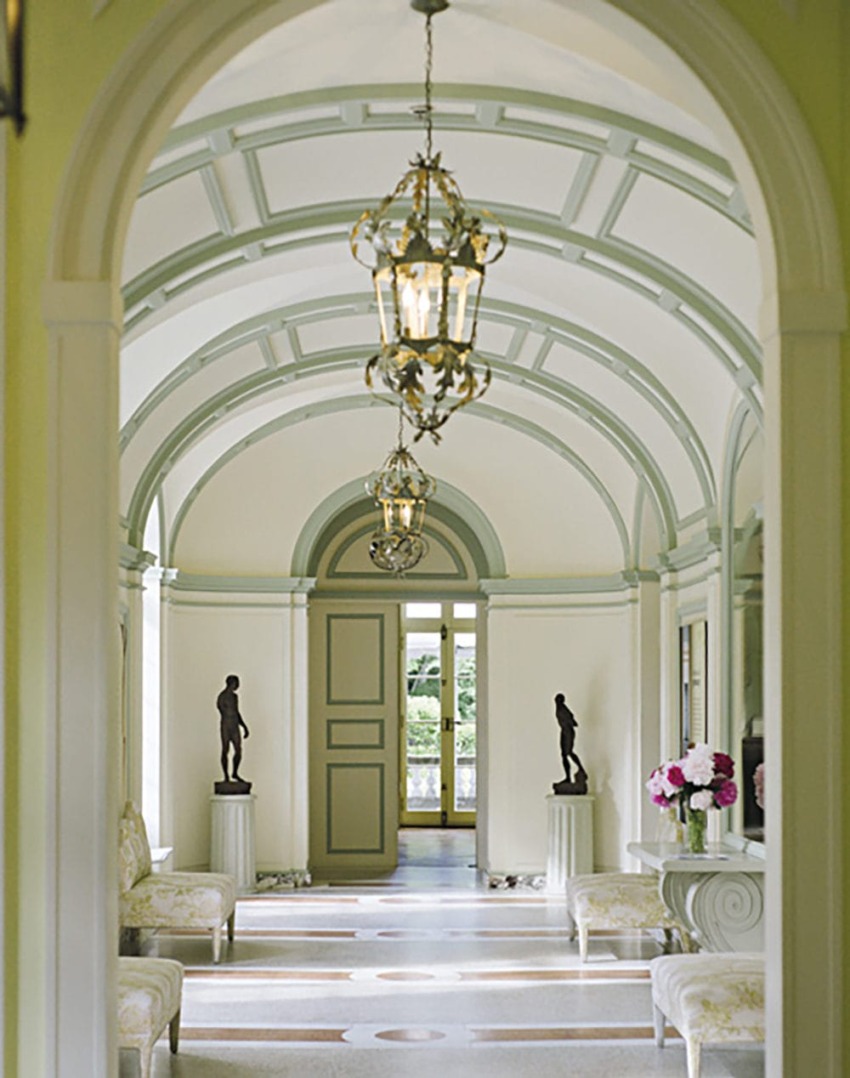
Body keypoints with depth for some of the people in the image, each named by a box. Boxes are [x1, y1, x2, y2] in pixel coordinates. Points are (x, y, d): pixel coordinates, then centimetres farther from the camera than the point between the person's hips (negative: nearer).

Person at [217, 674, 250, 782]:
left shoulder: (234, 696, 16)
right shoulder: (222, 696, -9)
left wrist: (244, 727, 22)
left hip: (235, 727, 7)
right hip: (226, 726, -7)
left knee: (238, 751, 5)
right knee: (225, 751, -2)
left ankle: (235, 774, 20)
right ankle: (226, 777, 4)